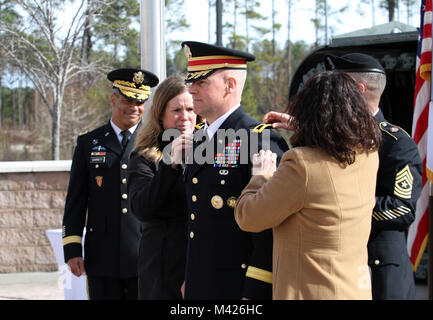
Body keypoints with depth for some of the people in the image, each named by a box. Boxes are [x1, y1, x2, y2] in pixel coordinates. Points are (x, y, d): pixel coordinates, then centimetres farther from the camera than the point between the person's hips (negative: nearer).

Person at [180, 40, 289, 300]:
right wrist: (188, 280, 18)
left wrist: (254, 293, -19)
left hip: (237, 288, -8)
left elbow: (269, 230, -17)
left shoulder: (261, 142, -13)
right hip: (198, 288, 8)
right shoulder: (201, 140, 14)